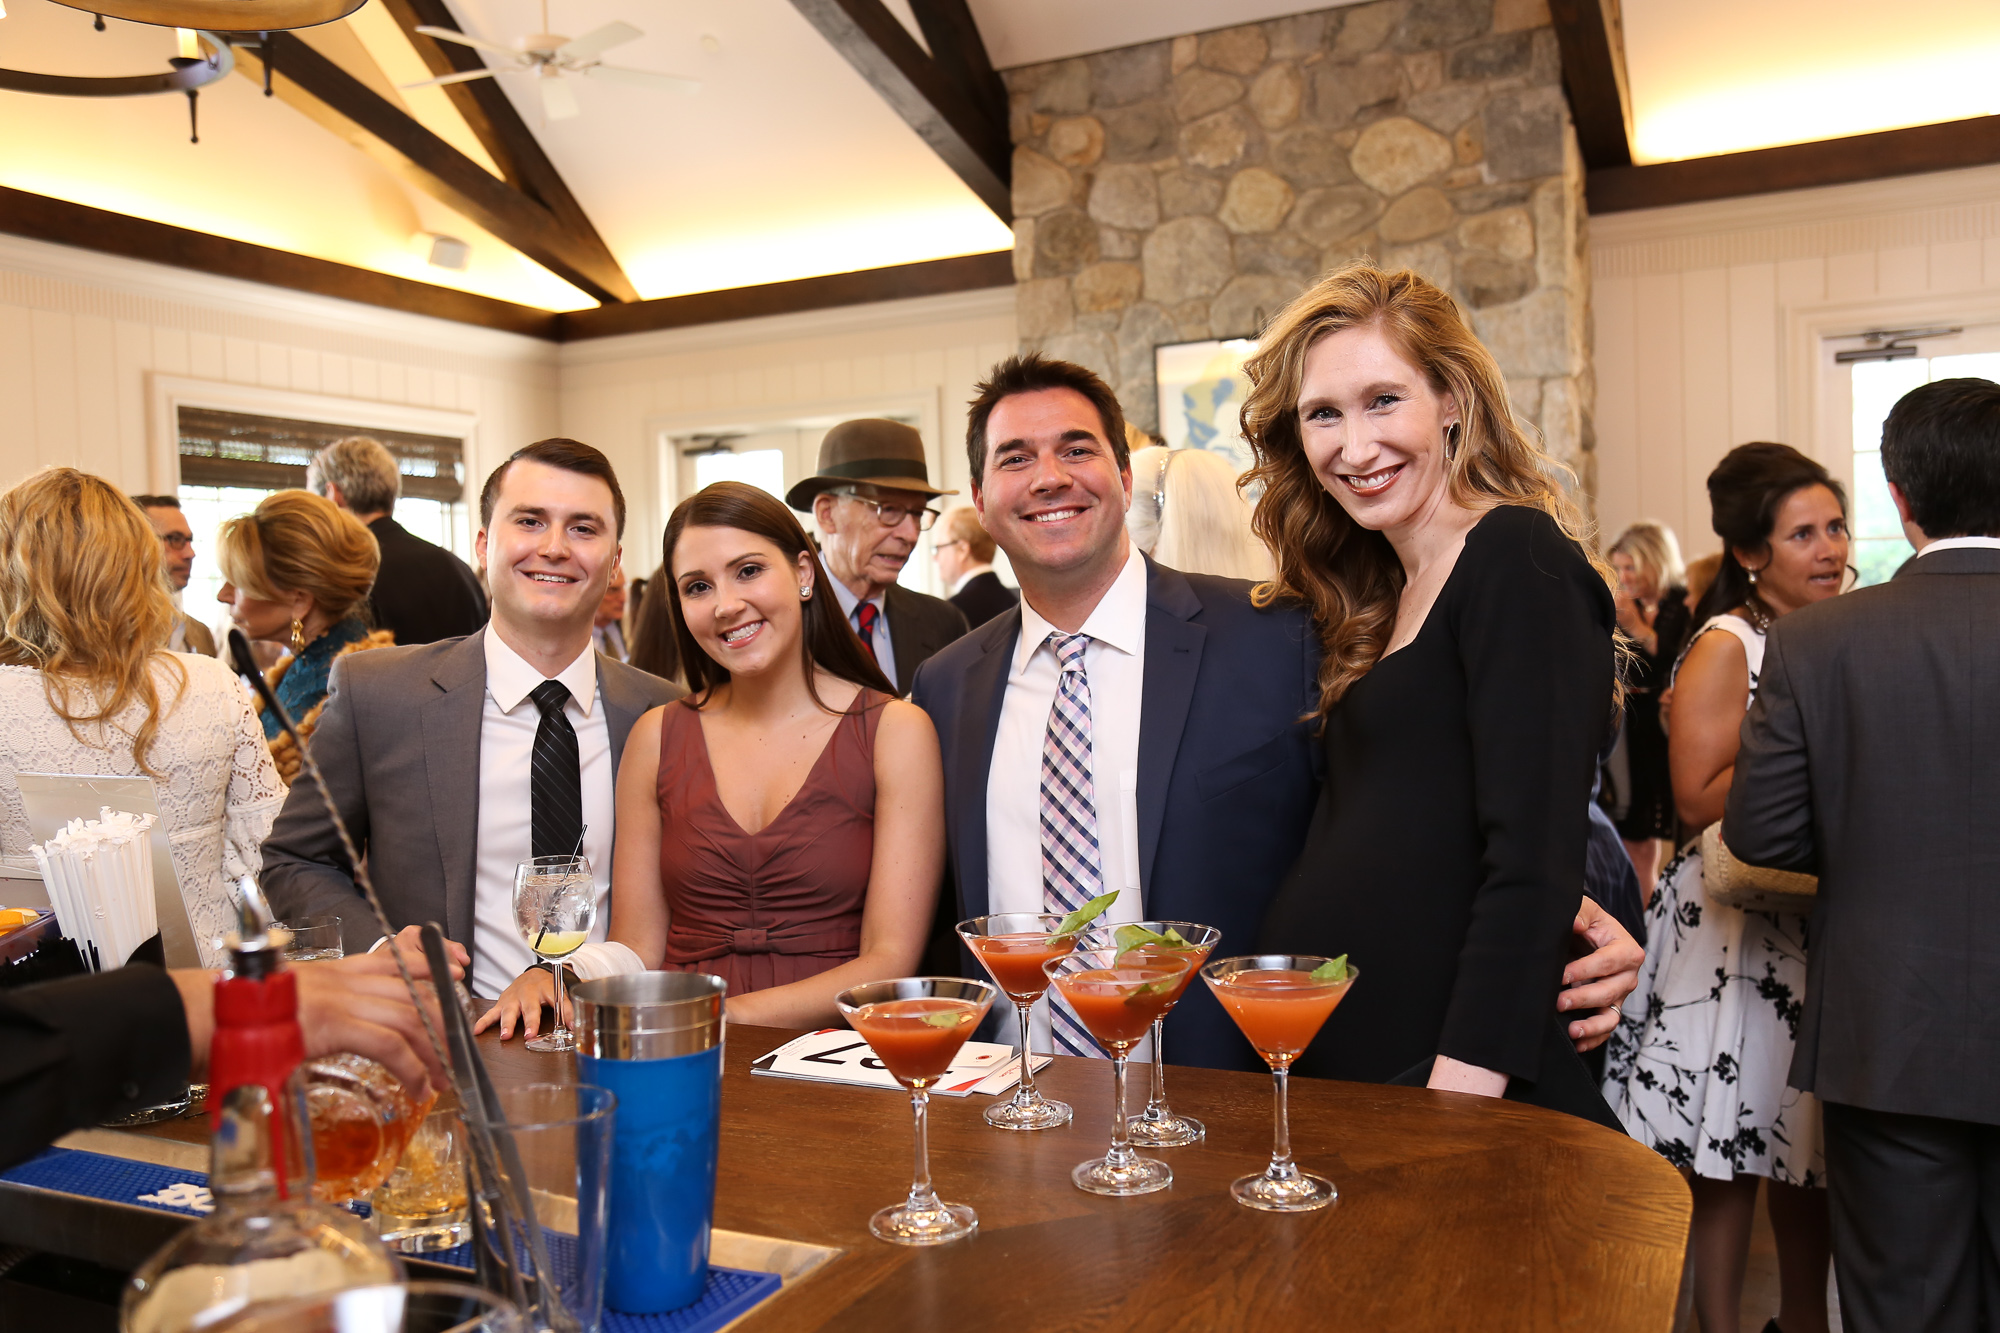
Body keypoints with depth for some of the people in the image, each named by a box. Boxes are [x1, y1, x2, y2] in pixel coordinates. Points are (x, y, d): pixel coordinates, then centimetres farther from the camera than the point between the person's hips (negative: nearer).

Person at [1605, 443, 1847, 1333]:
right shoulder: (1724, 648, -11)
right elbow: (1698, 798, -18)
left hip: (1823, 919, 7)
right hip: (1736, 929, -7)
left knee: (1809, 1144, 15)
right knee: (1733, 1153, 1)